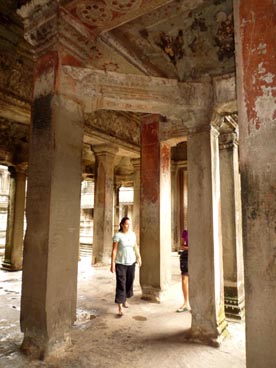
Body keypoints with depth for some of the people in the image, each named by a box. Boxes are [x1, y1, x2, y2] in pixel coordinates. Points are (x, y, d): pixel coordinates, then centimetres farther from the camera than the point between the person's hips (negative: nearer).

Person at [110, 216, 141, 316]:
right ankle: (120, 307, 0)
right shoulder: (117, 235, -13)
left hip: (131, 262, 5)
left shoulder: (132, 234, 3)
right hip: (120, 263, -5)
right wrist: (112, 264, -15)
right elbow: (114, 250, -13)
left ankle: (125, 299, 39)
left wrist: (139, 257, 13)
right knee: (121, 284, -6)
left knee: (129, 282, 15)